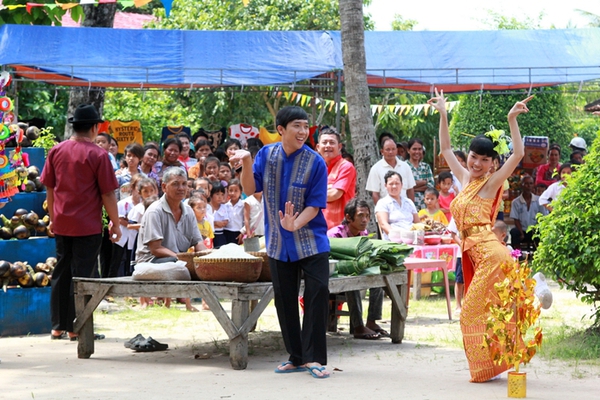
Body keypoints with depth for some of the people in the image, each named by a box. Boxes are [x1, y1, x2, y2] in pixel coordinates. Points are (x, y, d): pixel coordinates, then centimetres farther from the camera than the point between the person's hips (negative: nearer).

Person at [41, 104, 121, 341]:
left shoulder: (56, 151, 3)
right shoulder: (98, 155, -11)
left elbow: (49, 188, 9)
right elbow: (108, 194, -9)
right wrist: (116, 224, 0)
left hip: (62, 224, 5)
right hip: (87, 226, -5)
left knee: (61, 274, 12)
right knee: (81, 275, 1)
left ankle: (58, 326, 16)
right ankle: (76, 328, 3)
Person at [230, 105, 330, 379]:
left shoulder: (315, 162, -11)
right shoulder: (267, 154, -1)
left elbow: (315, 205, -12)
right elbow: (250, 189, -5)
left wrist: (296, 224, -29)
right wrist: (246, 163, -22)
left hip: (311, 240, -3)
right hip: (279, 243, 3)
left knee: (317, 293, -13)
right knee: (285, 300, 8)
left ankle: (313, 358, -6)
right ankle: (296, 357, 19)